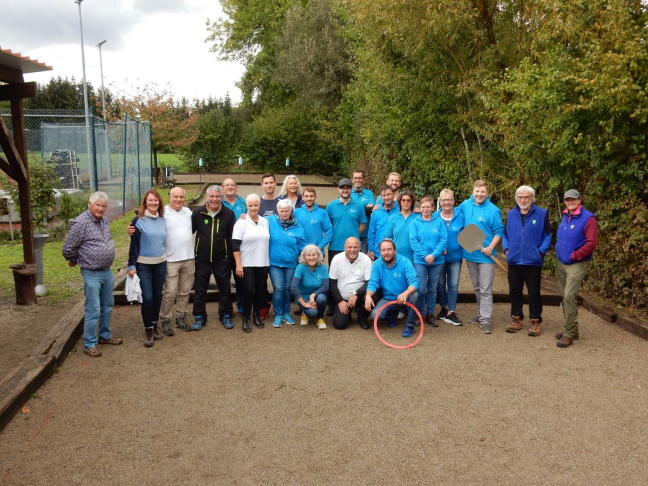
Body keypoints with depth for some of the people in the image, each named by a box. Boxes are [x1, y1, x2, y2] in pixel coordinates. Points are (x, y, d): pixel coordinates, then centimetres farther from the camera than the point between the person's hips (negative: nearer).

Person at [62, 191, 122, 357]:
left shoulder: (104, 221, 7)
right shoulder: (81, 222, -17)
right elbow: (68, 249, -12)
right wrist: (75, 261, 5)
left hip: (107, 271, 8)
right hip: (92, 274, -8)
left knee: (107, 306, 18)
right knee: (93, 310, -2)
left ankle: (105, 335, 33)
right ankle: (89, 344, 10)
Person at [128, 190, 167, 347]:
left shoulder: (162, 220, 5)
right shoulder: (139, 220, -8)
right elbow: (134, 244, -8)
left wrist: (166, 259, 17)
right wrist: (131, 265, -10)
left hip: (160, 263, 4)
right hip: (143, 265, -4)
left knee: (157, 296, 11)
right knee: (147, 297, -3)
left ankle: (155, 325, 26)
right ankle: (148, 330, 9)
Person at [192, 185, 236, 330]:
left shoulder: (229, 214, -4)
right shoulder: (198, 213, -3)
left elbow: (232, 237, -2)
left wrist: (230, 257, -5)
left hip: (222, 259, 0)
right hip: (202, 259, 0)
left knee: (225, 288, 10)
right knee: (200, 289, 9)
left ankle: (225, 316, 25)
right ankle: (199, 317, 21)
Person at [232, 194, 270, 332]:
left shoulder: (265, 221, 8)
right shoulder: (241, 222, -6)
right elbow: (235, 246, -10)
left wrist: (268, 261, 11)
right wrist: (238, 265, -15)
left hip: (263, 264, 4)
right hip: (247, 264, -4)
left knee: (260, 290, 9)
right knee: (249, 291, -5)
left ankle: (257, 315, 25)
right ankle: (246, 318, 9)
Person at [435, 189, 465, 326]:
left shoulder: (460, 216, -6)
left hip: (455, 256, 0)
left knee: (453, 284, 2)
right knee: (441, 283, 11)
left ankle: (451, 313, 8)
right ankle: (444, 308, 27)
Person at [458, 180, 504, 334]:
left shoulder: (493, 210, -11)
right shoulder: (465, 206, 2)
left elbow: (499, 231, -8)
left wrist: (490, 248, -18)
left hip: (485, 255, -5)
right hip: (470, 253, 5)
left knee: (485, 289, -3)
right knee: (476, 287, 17)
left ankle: (485, 319, 0)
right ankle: (481, 313, 29)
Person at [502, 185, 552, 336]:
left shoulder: (542, 214, -2)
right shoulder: (510, 214, 8)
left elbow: (547, 236, -2)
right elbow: (505, 235, 14)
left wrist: (541, 251, -13)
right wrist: (506, 248, 0)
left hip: (533, 261, -3)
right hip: (514, 260, 4)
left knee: (534, 293, 5)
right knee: (514, 291, 12)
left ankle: (535, 322, 15)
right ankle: (516, 319, 24)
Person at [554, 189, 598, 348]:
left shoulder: (588, 218, -12)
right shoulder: (565, 217, 11)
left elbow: (591, 243, -17)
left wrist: (574, 256, -17)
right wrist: (558, 250, 9)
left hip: (577, 264, -7)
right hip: (560, 263, 7)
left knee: (569, 296, -14)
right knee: (564, 297, 11)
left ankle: (569, 333, -6)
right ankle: (571, 328, 24)